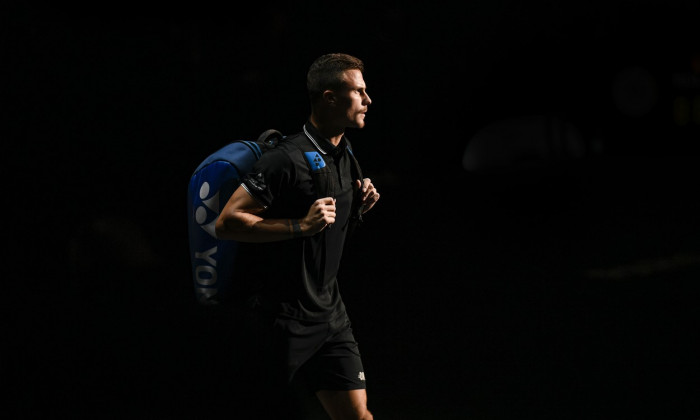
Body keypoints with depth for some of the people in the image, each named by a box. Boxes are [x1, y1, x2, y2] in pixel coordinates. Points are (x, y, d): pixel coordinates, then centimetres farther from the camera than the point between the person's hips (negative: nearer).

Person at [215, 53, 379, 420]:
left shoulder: (344, 155, 10)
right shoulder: (288, 159, -19)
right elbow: (226, 223, -22)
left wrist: (357, 205, 3)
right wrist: (301, 225, -26)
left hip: (329, 311, 8)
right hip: (282, 318, -8)